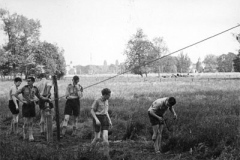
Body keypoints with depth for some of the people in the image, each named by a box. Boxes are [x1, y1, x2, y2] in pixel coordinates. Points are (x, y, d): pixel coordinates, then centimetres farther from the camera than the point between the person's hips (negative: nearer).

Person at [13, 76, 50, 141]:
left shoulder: (35, 89, 2)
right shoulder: (24, 88, -9)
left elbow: (39, 96, 15)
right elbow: (15, 94, -9)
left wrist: (46, 98, -2)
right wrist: (21, 101, -14)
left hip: (32, 105, 3)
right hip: (25, 106, -3)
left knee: (30, 122, 6)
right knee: (26, 122, -5)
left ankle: (30, 136, 10)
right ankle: (24, 133, 20)